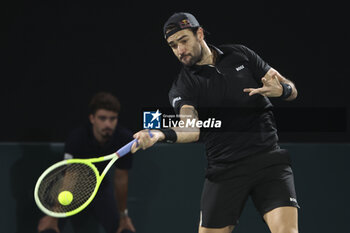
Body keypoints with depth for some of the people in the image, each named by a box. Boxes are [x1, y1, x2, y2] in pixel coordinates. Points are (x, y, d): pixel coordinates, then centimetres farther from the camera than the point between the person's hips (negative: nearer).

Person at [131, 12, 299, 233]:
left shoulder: (239, 55, 9)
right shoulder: (182, 87, 2)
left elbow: (291, 89, 10)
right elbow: (191, 129, -19)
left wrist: (281, 90, -14)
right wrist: (162, 134, -40)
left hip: (269, 159, 0)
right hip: (225, 171, 0)